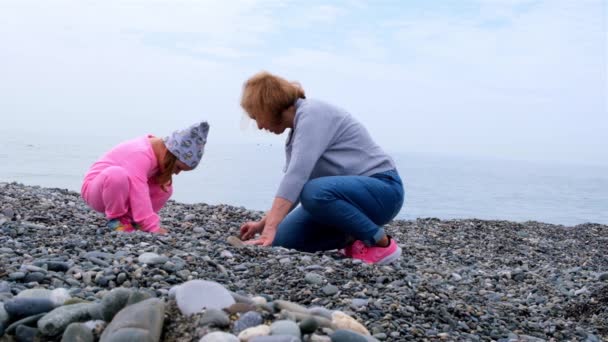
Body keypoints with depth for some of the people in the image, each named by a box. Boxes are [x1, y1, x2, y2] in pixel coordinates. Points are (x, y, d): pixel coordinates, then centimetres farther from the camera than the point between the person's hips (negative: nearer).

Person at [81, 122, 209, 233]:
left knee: (165, 188, -7)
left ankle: (128, 218, -2)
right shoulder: (140, 155, -33)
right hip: (95, 190, -8)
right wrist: (153, 228, -40)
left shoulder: (159, 150, -4)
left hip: (121, 189, 8)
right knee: (116, 174, -41)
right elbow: (140, 197, -39)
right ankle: (115, 219, -18)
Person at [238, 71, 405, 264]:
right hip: (347, 192, 8)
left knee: (314, 192, -37)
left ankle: (381, 243, -16)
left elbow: (296, 175, -30)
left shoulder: (313, 114, -18)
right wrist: (263, 225, 8)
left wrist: (270, 229, -35)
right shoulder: (297, 132, 10)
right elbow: (293, 189, 13)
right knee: (283, 239, -6)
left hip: (383, 188, -8)